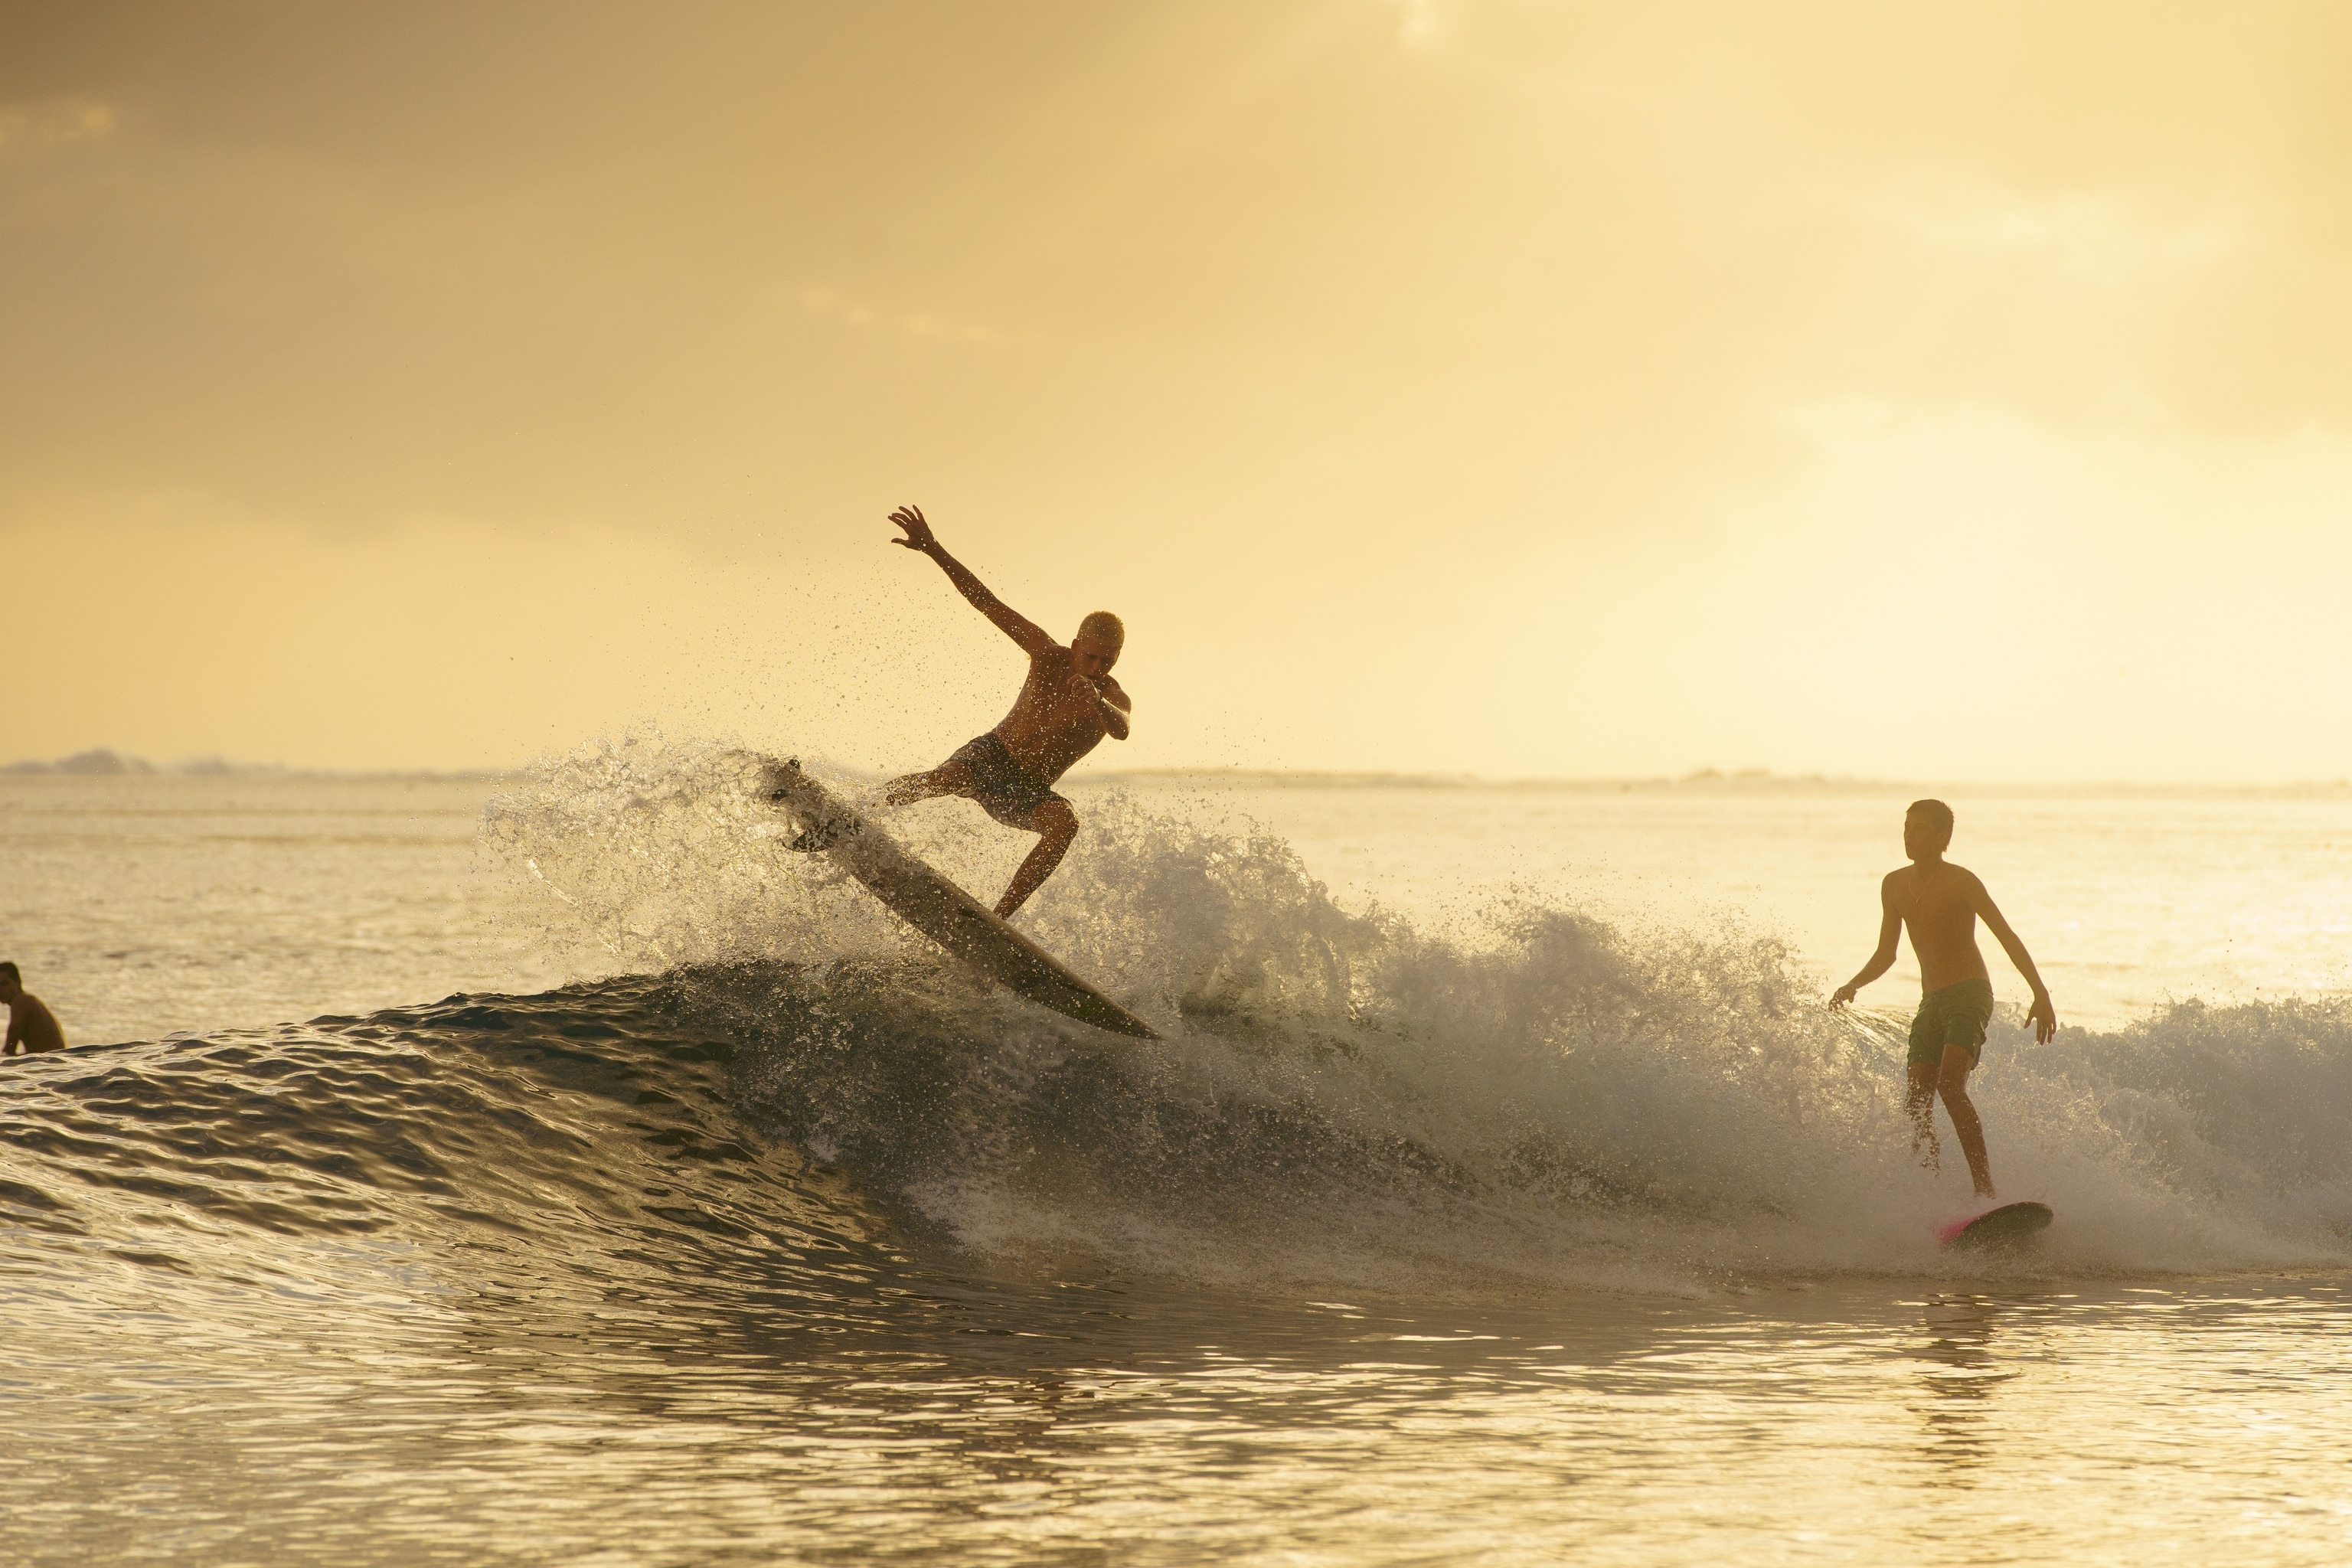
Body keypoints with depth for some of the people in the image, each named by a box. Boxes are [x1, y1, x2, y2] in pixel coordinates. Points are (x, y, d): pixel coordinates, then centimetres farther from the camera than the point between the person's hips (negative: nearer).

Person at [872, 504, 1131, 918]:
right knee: (943, 779, -35)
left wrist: (1095, 702, -61)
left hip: (1029, 791, 0)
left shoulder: (1114, 701, -13)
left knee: (1065, 822, -33)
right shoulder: (1050, 658, -9)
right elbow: (988, 603, -8)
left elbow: (1121, 729, -38)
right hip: (990, 756, 0)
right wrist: (932, 549, -13)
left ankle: (998, 917, -32)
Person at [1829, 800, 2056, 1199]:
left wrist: (2041, 994, -18)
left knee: (1950, 1085, -27)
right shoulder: (1895, 885, 12)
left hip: (1970, 996, -7)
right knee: (1917, 1105, -3)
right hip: (1931, 1002, 7)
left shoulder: (1961, 882, -7)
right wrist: (1853, 985, 2)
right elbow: (1886, 955, 21)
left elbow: (2008, 938, -9)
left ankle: (1985, 1189, -29)